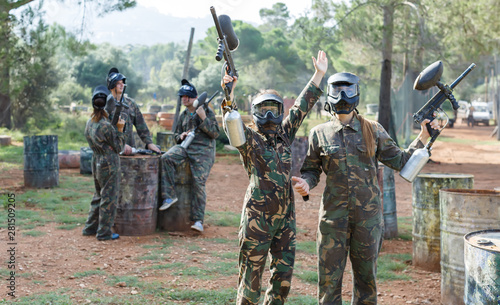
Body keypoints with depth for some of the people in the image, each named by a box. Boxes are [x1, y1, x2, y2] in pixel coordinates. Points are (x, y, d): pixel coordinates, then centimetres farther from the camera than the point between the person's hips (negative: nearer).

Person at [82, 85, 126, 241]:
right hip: (109, 164, -8)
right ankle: (104, 232, 8)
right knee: (109, 198, 2)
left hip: (96, 162, 8)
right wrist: (120, 129, -8)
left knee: (99, 195, 21)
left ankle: (90, 228, 28)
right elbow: (118, 147, -11)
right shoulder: (106, 125, -20)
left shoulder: (89, 123, 4)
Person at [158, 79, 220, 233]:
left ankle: (198, 220, -10)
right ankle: (169, 196, -20)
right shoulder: (183, 115, 17)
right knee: (166, 158, -25)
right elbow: (176, 134, 25)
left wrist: (203, 118, -15)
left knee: (199, 182, -16)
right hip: (185, 146, 5)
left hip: (203, 151, -5)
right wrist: (181, 136, 1)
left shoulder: (207, 111, 2)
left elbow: (215, 133, -4)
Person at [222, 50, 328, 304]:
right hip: (258, 217, -6)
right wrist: (229, 94, -36)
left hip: (285, 217, 6)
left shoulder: (284, 135, 13)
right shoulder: (250, 139, -2)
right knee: (251, 274, 0)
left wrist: (319, 74, 18)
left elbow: (302, 106, 16)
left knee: (283, 274, 10)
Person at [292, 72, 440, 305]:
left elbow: (400, 161, 10)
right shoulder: (320, 133, 3)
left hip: (368, 215, 1)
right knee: (329, 277, 4)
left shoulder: (373, 131, 5)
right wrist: (305, 183, -12)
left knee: (366, 277, 11)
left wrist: (423, 136, 4)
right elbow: (311, 170, 9)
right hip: (334, 215, -1)